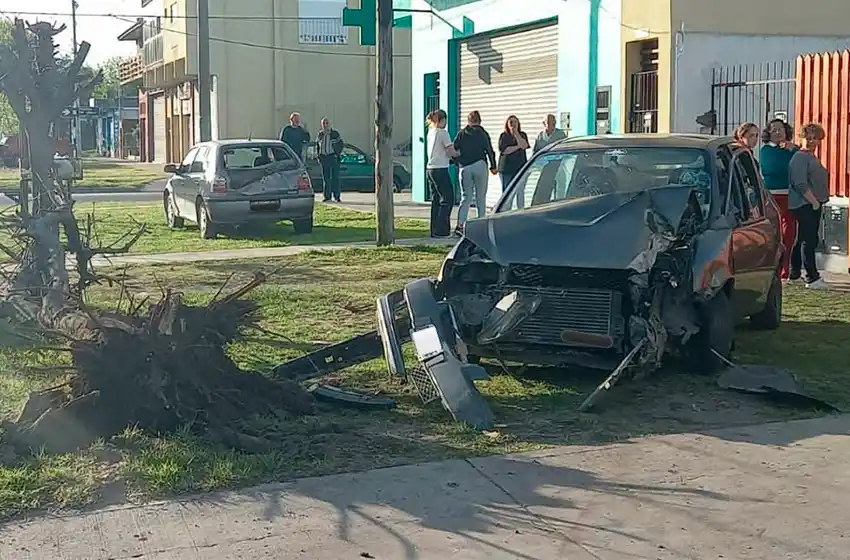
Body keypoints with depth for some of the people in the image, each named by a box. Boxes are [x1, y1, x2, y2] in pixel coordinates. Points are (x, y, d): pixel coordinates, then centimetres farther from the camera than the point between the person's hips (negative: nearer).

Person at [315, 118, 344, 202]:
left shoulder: (335, 133, 0)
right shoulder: (319, 134, 10)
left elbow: (341, 144, 4)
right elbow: (317, 145, 20)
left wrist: (337, 154, -5)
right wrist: (318, 155, 9)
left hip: (333, 157, -3)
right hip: (323, 158, 3)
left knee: (335, 177, -4)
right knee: (325, 178, 4)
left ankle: (337, 196, 0)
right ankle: (327, 196, 8)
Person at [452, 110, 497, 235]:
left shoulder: (461, 134, 7)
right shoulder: (482, 134, 2)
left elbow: (453, 150, 3)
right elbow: (489, 151, 1)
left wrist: (457, 162, 15)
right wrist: (493, 166, 10)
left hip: (465, 168, 2)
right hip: (480, 166, -2)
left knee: (466, 197, 4)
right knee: (481, 197, 5)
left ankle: (460, 224, -11)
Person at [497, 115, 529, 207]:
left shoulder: (522, 135, 11)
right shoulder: (503, 136, 5)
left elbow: (524, 145, -10)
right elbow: (504, 150, -9)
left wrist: (516, 133, -9)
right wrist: (518, 146, -9)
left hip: (520, 168, 1)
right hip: (506, 169, -1)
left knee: (520, 192, 1)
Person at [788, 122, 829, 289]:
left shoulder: (812, 157, 20)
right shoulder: (800, 157, -11)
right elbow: (800, 184, -20)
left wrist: (819, 201, 20)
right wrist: (814, 201, -18)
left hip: (814, 204, 10)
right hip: (804, 205, -10)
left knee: (802, 239, 13)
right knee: (809, 240, -11)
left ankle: (794, 273, 20)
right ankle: (812, 278, -11)